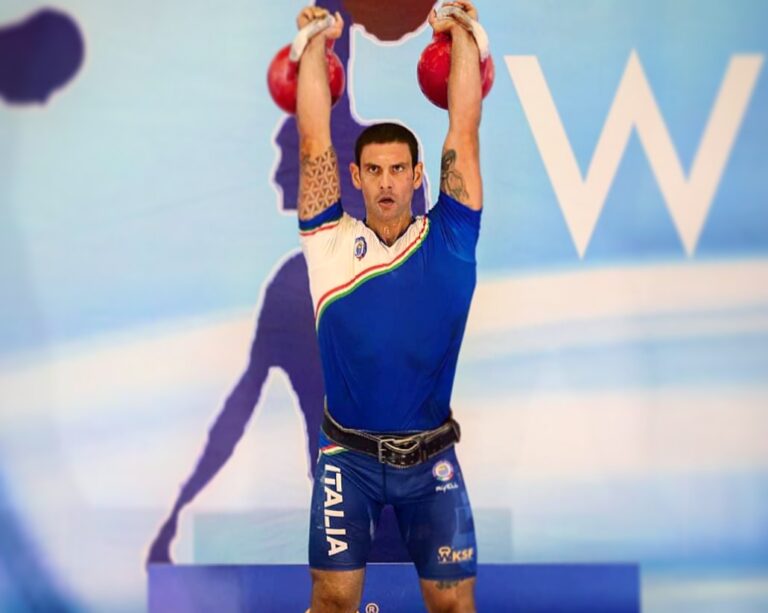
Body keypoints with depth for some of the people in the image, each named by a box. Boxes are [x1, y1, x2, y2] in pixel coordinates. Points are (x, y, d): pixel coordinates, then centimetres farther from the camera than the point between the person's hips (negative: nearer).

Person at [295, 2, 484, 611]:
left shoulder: (449, 241, -1)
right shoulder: (331, 242, -1)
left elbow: (464, 133, -1)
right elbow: (314, 139, -1)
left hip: (431, 457, 0)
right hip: (348, 455, 0)